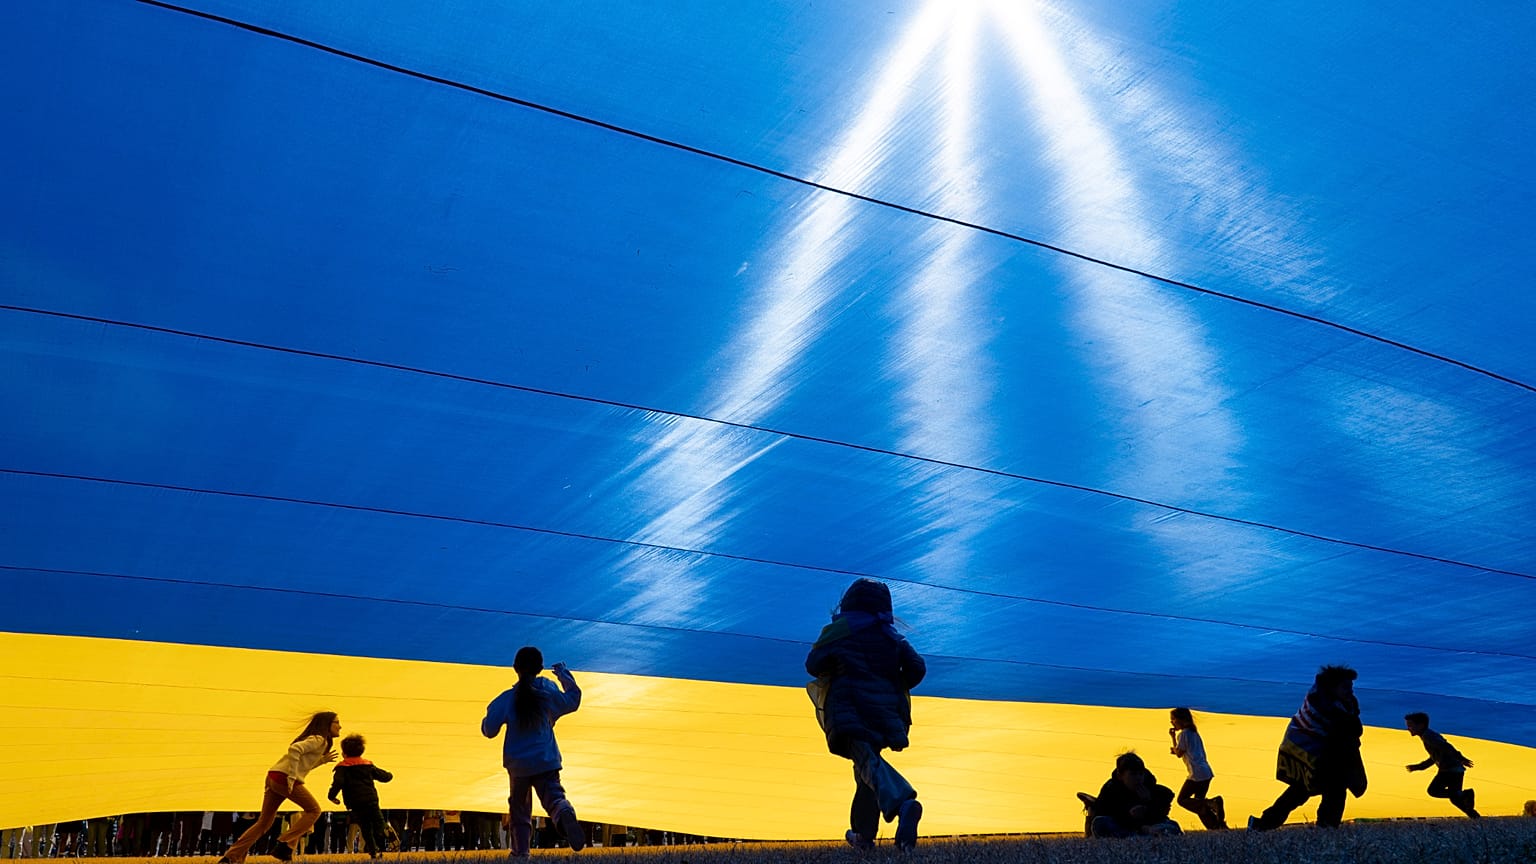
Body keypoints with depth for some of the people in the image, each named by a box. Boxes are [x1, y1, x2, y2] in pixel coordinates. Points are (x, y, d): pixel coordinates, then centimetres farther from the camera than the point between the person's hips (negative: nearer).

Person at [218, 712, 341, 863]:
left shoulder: (314, 739, 25)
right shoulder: (318, 740, -5)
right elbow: (295, 749, -22)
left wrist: (323, 760, 21)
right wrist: (292, 777, -22)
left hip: (273, 777, 9)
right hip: (285, 778, -9)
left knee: (264, 822, 14)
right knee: (313, 810, 4)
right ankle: (285, 844, -5)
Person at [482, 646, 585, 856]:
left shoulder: (506, 700, -7)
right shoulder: (548, 692, -4)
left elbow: (489, 731, -2)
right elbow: (572, 701, 16)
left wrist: (490, 713, 18)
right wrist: (565, 676, 26)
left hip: (517, 764, 1)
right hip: (546, 762, 0)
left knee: (519, 807, 18)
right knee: (554, 796, -7)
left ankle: (520, 849, 17)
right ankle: (565, 815, -41)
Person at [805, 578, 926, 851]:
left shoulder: (838, 629, 7)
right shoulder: (892, 636, 17)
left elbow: (813, 665, -1)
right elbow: (917, 668, 6)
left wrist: (827, 672, 22)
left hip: (849, 710, -5)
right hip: (885, 711, 5)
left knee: (867, 761, -23)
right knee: (867, 764, 22)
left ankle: (902, 803, -50)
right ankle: (863, 834, 28)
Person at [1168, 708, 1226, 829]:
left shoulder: (1183, 734, -7)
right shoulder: (1194, 733, 20)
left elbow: (1179, 754, -4)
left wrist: (1173, 737, 4)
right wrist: (1175, 750, 13)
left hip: (1196, 773, -9)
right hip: (1207, 772, 9)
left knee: (1182, 799, -3)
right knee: (1198, 802, 15)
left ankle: (1211, 803, -21)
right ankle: (1219, 824, 2)